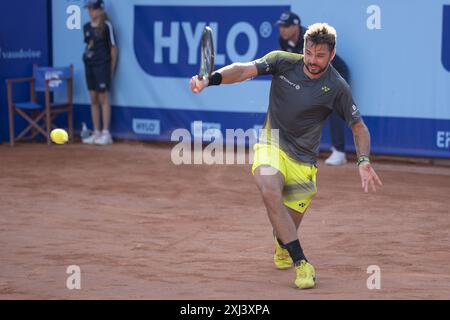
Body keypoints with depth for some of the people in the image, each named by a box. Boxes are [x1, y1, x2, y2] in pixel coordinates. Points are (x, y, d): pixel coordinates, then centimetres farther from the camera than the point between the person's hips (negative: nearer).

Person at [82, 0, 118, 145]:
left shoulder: (106, 26, -7)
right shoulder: (87, 27, 10)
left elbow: (113, 48, -6)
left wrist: (111, 68, -6)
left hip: (102, 65, -6)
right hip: (89, 65, 6)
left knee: (103, 99, -4)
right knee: (93, 100, 8)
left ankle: (106, 133, 0)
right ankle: (96, 133, 14)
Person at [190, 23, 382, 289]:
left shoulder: (337, 88, -10)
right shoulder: (283, 62, -8)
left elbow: (359, 128, -2)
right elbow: (244, 70, -19)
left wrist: (364, 161, -19)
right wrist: (210, 79, -38)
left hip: (303, 162, 0)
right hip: (271, 146, 0)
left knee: (287, 230, 2)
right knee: (270, 192, -33)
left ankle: (282, 247, 44)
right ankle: (302, 264, -27)